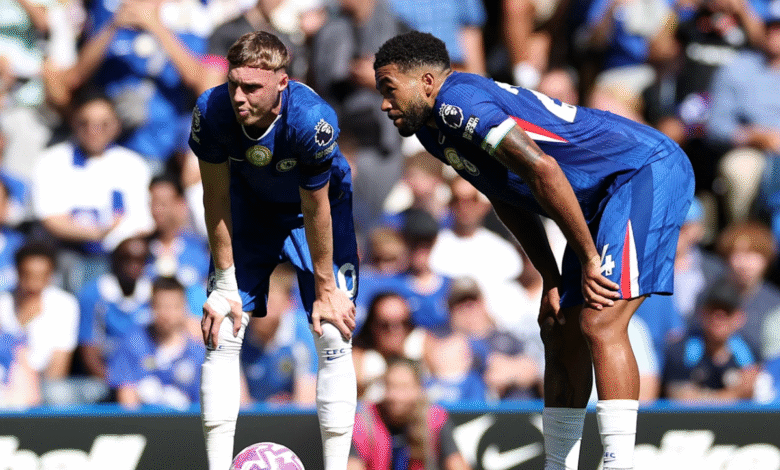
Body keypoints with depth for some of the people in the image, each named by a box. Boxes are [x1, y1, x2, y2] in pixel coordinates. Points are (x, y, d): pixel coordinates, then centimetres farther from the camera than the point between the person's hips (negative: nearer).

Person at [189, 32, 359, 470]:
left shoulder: (312, 119, -38)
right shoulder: (213, 111, -30)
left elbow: (316, 210, -26)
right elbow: (217, 198, -17)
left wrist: (325, 290, -16)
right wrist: (224, 283, -12)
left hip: (321, 204, -2)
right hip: (250, 208, 2)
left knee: (334, 337, -10)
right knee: (222, 333, -6)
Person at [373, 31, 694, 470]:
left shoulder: (456, 100, -18)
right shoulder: (434, 130, 14)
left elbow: (542, 170, -26)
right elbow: (513, 202, 22)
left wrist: (588, 258, -21)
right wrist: (552, 281, 14)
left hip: (648, 170, -11)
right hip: (604, 194, 11)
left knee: (599, 323, -20)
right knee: (561, 332, 10)